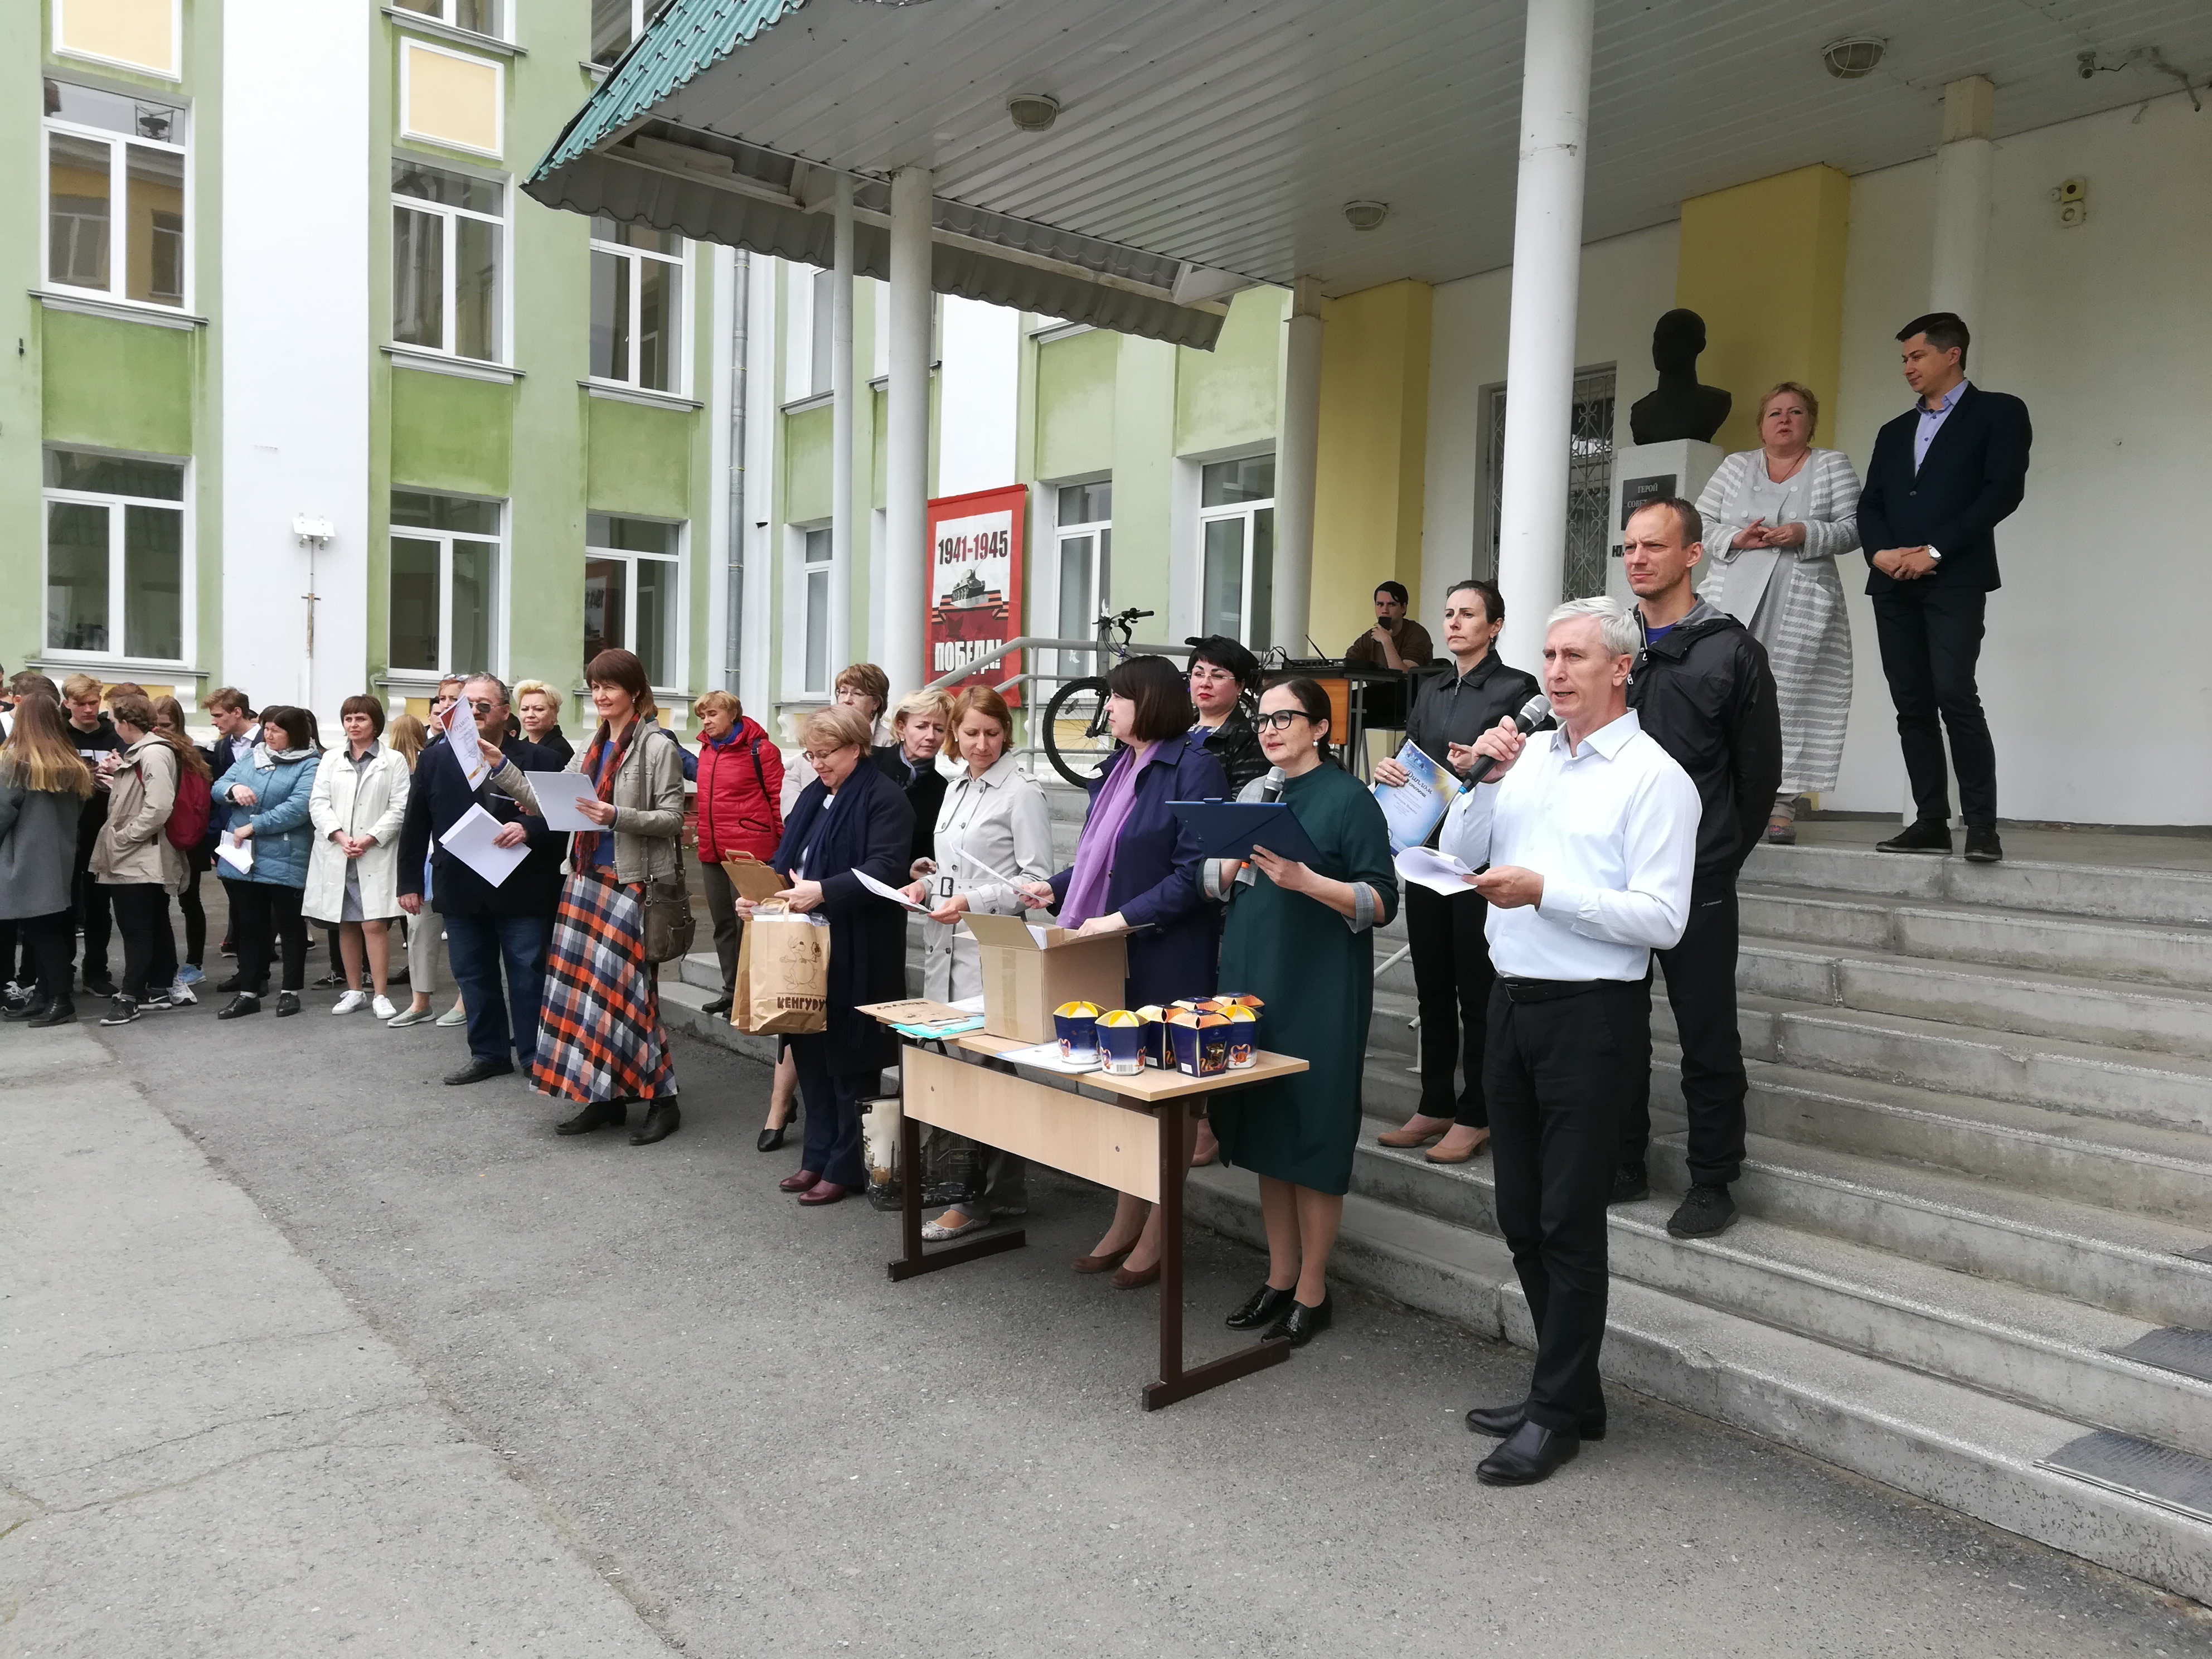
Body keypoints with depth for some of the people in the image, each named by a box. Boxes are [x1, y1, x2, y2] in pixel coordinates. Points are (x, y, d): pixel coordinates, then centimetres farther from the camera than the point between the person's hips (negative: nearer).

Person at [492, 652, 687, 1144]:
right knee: (588, 988, 7)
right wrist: (500, 768, 6)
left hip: (633, 884, -7)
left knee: (629, 992, -5)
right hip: (588, 880, 7)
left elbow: (672, 818, -11)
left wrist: (617, 817, -24)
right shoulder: (595, 748, 15)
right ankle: (606, 1101, 17)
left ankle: (663, 1100, 5)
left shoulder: (657, 747, -7)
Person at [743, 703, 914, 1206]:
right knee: (809, 1050, 12)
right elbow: (787, 858, 19)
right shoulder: (813, 796, 16)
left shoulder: (885, 799, -10)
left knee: (848, 1056, 1)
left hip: (857, 953, -8)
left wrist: (824, 891, -30)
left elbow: (886, 869, -21)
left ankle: (846, 1166, 12)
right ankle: (818, 1156, 24)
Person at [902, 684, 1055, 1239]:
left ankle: (978, 1196, 5)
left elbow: (1036, 880, -10)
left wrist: (972, 901, -18)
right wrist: (928, 883, 7)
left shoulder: (1022, 794, -7)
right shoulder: (956, 787, 16)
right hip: (945, 946, 8)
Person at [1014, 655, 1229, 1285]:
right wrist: (1056, 887, 6)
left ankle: (1156, 1236, 16)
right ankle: (1126, 1224, 27)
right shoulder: (1117, 769, 14)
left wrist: (1125, 918, -22)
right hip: (1108, 958, 8)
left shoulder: (1194, 768, -13)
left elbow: (1194, 872, -19)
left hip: (1166, 959, -8)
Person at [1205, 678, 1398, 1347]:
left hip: (1320, 991, -6)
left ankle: (1312, 1291, 14)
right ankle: (1279, 1278, 24)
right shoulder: (1252, 795, 13)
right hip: (1251, 980, 6)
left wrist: (1305, 879, -24)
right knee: (1263, 1130, 11)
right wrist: (1238, 858, -7)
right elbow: (1217, 882, 15)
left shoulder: (1349, 800, -6)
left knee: (1314, 1137, 1)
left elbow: (1382, 902, -11)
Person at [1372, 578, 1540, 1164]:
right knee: (1432, 983, 11)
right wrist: (1388, 769, -5)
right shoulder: (1429, 688, 14)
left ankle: (1475, 1115, 12)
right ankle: (1435, 1105, 22)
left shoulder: (1515, 688, -4)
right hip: (1426, 848, 6)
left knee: (1476, 986, 1)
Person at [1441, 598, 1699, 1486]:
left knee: (1568, 1221, 1)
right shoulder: (1528, 756, 11)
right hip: (1513, 1004, 7)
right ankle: (1572, 1391, 31)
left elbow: (1661, 920, -15)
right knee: (1522, 1216, 15)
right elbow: (1457, 855, 8)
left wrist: (1547, 892, -23)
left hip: (1592, 1015, -7)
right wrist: (1486, 780, -6)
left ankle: (1556, 1413, 16)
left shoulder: (1655, 778, -8)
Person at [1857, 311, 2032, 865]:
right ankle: (1931, 822, 5)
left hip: (1955, 579, -6)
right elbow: (1869, 506, 16)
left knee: (1954, 694, -17)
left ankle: (1981, 824, -12)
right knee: (1912, 704, 2)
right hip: (1893, 584, 6)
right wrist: (1881, 552, -6)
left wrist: (1933, 552, -13)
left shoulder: (1998, 413, 6)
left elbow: (2004, 490, -7)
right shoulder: (1894, 432, 23)